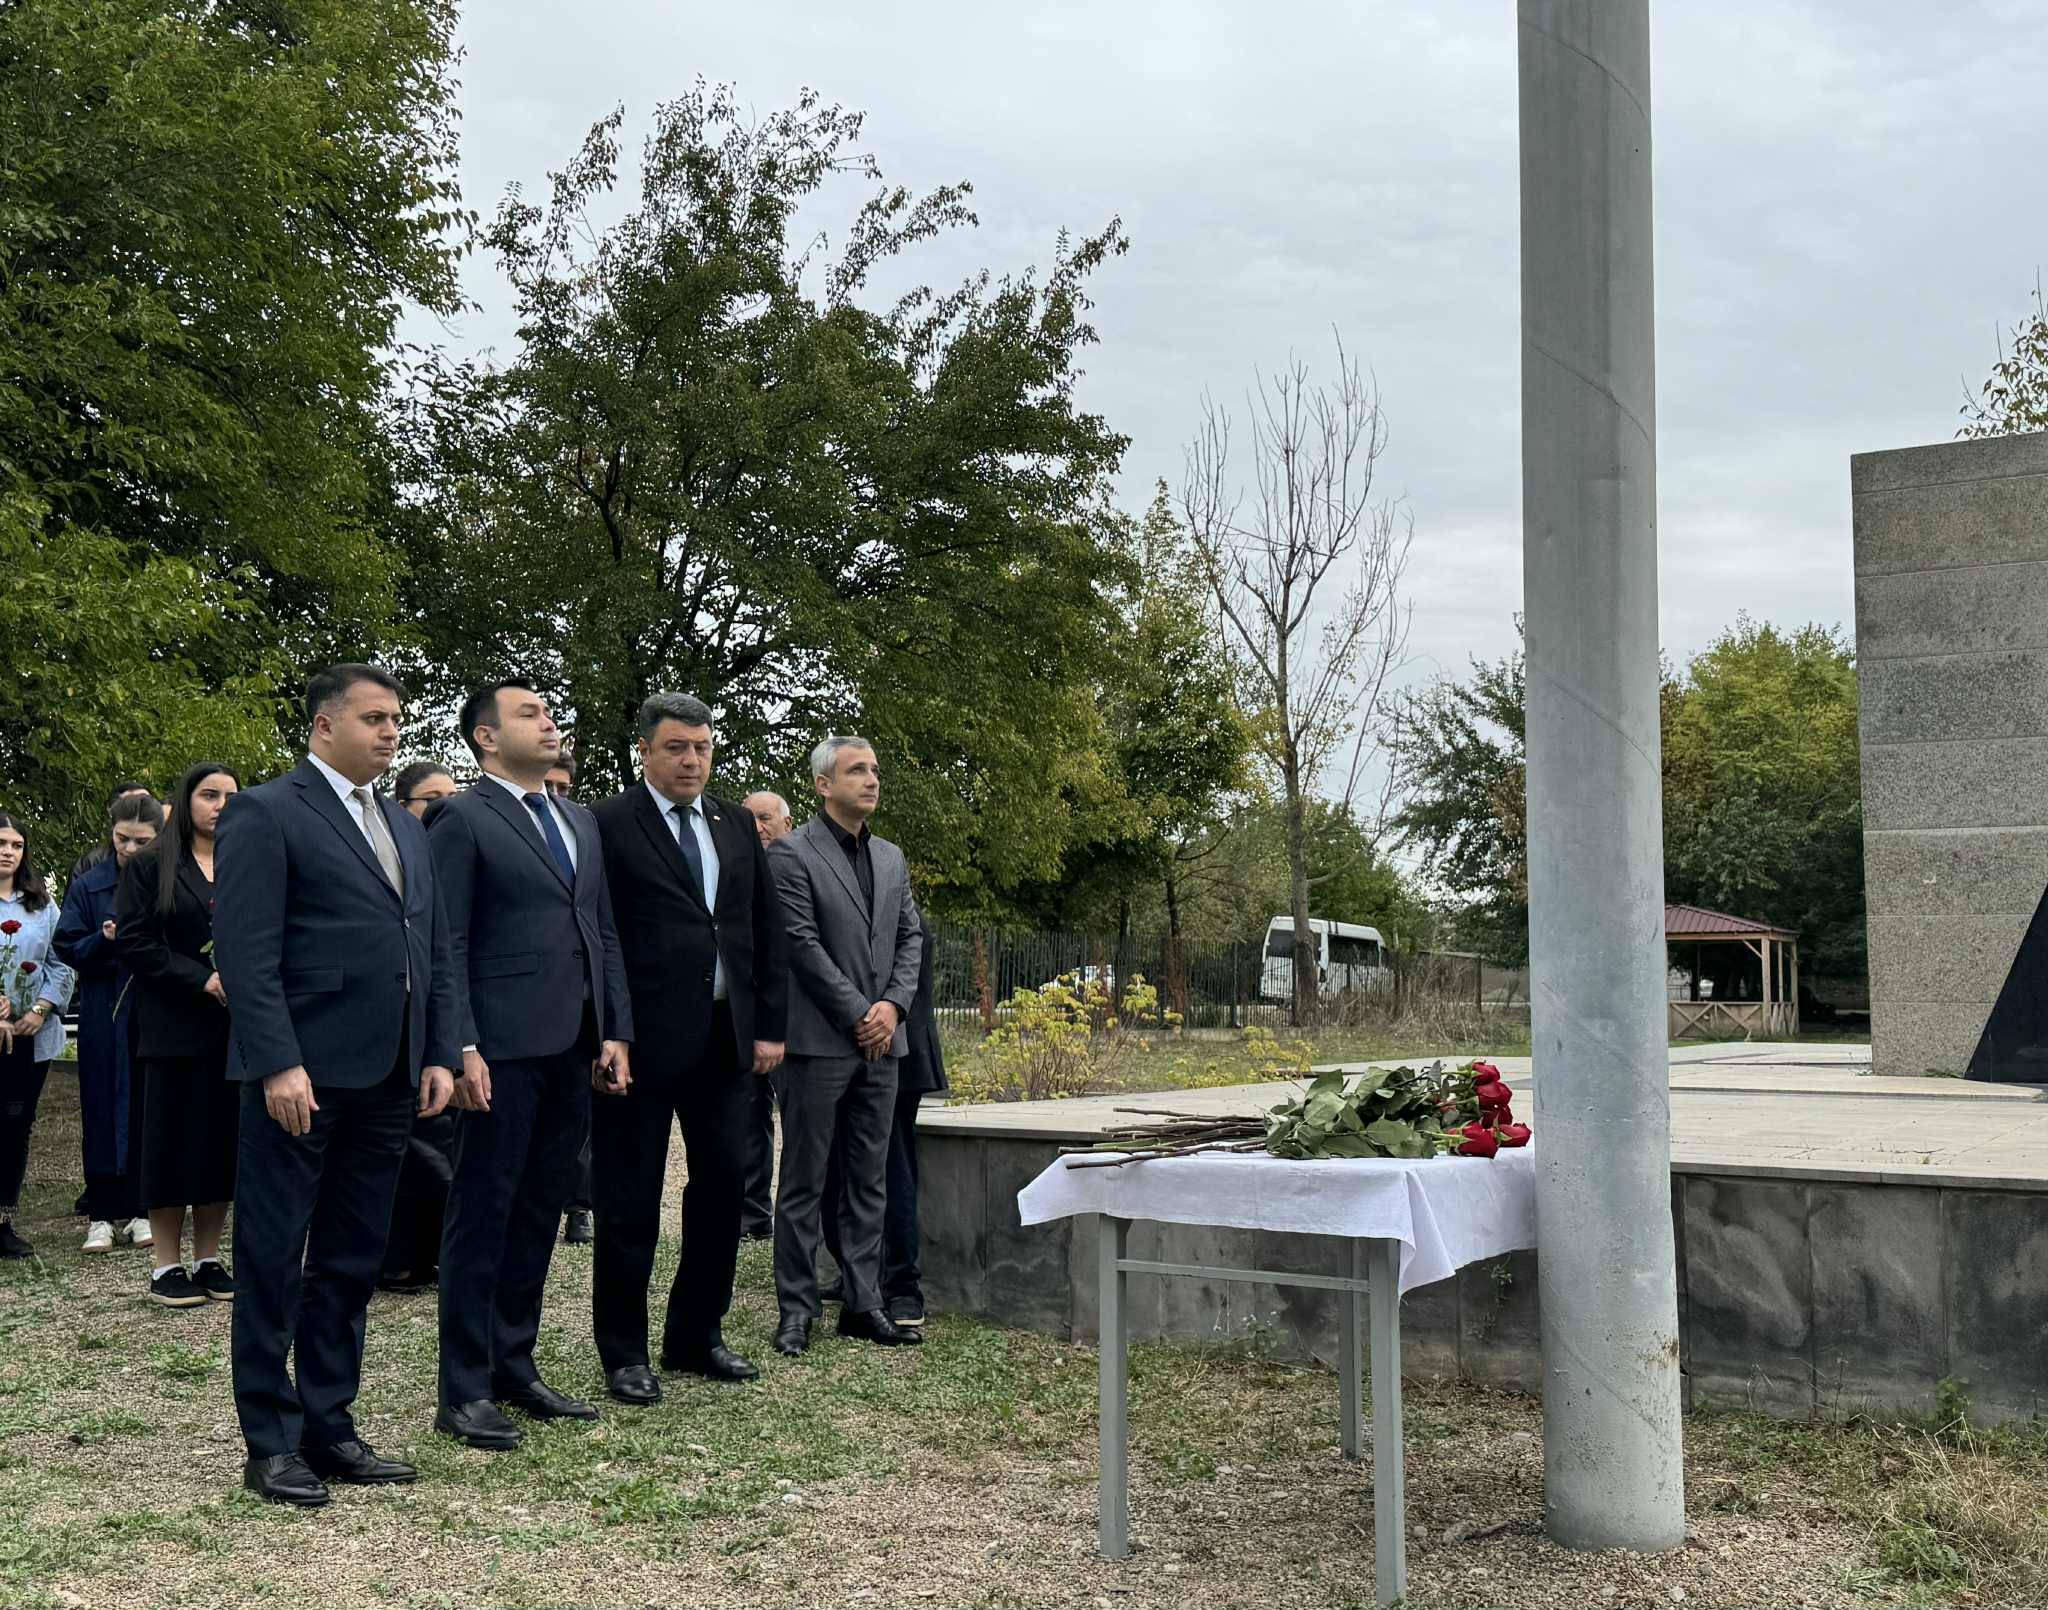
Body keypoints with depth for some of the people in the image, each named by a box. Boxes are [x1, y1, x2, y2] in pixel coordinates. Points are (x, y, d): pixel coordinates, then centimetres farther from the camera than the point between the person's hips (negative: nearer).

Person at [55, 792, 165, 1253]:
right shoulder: (88, 885, 3)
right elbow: (69, 948, 1)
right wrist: (104, 939, -17)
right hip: (104, 1016, 0)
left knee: (146, 1111, 4)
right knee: (102, 1112, 3)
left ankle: (135, 1210, 13)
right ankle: (101, 1215, 10)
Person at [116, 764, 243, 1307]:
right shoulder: (152, 867, 3)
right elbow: (133, 941, -5)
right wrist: (201, 979, -14)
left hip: (236, 1026, 3)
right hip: (175, 1026, -3)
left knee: (223, 1139, 5)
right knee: (172, 1138, 0)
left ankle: (208, 1259, 14)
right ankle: (167, 1266, 7)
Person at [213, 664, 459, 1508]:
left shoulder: (407, 828, 18)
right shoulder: (266, 813, -5)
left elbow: (435, 953, 18)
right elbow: (247, 953, -12)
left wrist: (440, 1054, 8)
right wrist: (278, 1064, -19)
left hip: (387, 1080, 7)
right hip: (302, 1076, -7)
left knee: (350, 1264, 12)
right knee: (274, 1264, 2)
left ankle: (328, 1428, 21)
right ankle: (270, 1445, 10)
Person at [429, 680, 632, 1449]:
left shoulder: (580, 821, 18)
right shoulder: (463, 819, -4)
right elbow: (447, 945, -9)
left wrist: (616, 1031, 11)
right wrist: (461, 1048, -16)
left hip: (573, 1048, 7)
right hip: (503, 1048, -7)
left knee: (540, 1213, 13)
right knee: (482, 1215, -1)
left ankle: (514, 1367, 24)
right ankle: (464, 1392, 6)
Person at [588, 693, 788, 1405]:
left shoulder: (736, 825, 13)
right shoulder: (608, 825, -5)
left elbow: (767, 931, 14)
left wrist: (770, 1026, 8)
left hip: (726, 1039, 6)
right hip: (644, 1040, -6)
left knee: (722, 1187, 11)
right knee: (630, 1201, 4)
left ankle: (696, 1336, 26)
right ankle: (624, 1353, 16)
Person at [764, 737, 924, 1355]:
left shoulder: (891, 857, 15)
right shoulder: (791, 854, -6)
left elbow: (911, 937, 13)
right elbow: (802, 944, -12)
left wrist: (893, 1004, -3)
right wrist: (859, 1013, -12)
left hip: (879, 1044, 6)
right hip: (819, 1041, -6)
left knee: (870, 1181, 9)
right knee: (804, 1182, 1)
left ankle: (863, 1304, 16)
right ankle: (796, 1310, 7)